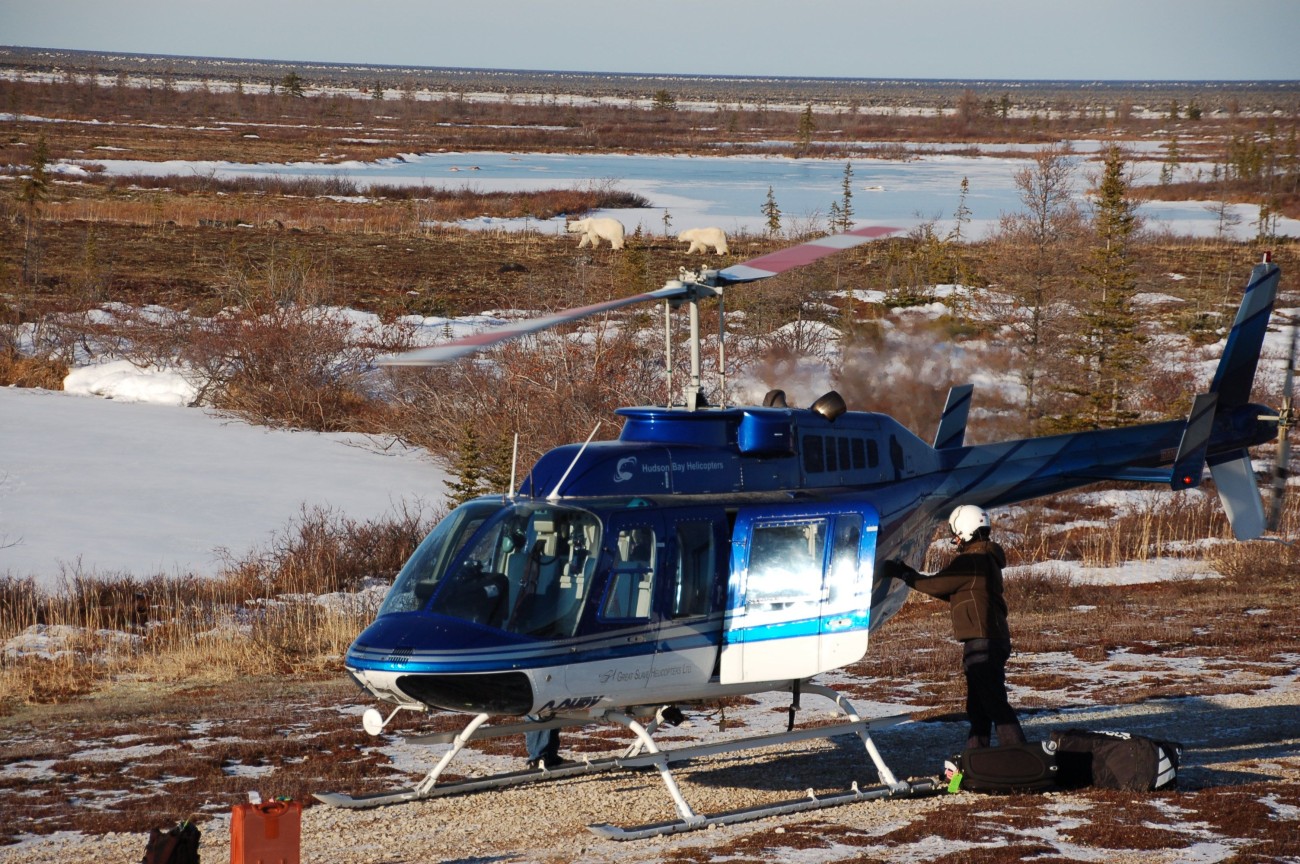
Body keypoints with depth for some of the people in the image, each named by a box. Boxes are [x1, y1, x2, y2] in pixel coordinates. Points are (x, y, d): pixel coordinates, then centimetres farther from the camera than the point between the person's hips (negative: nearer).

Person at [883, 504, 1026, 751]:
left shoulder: (972, 561, -15)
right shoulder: (987, 559, 18)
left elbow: (937, 585, -12)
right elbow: (950, 592, 22)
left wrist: (902, 574, 0)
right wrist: (910, 574, 19)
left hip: (982, 642, -11)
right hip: (992, 641, 11)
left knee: (995, 704, -12)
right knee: (978, 707, 15)